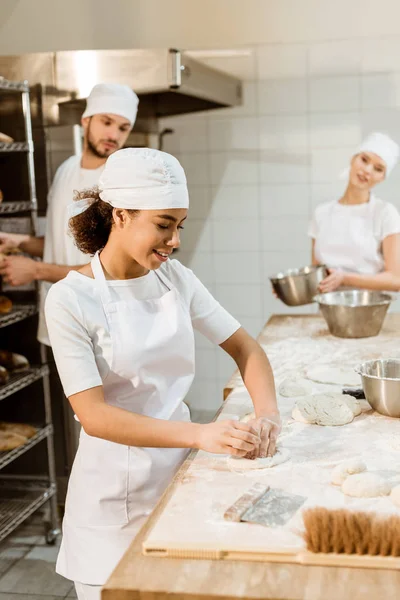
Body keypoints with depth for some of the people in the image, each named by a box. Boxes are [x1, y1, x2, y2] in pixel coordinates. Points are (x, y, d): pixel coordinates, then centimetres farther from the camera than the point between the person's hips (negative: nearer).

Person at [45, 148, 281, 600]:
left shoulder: (176, 278, -2)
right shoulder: (70, 299, -16)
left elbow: (244, 348, 3)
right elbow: (93, 415, -21)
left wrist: (267, 413, -16)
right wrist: (199, 434, -31)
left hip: (179, 468, 5)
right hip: (116, 491, -4)